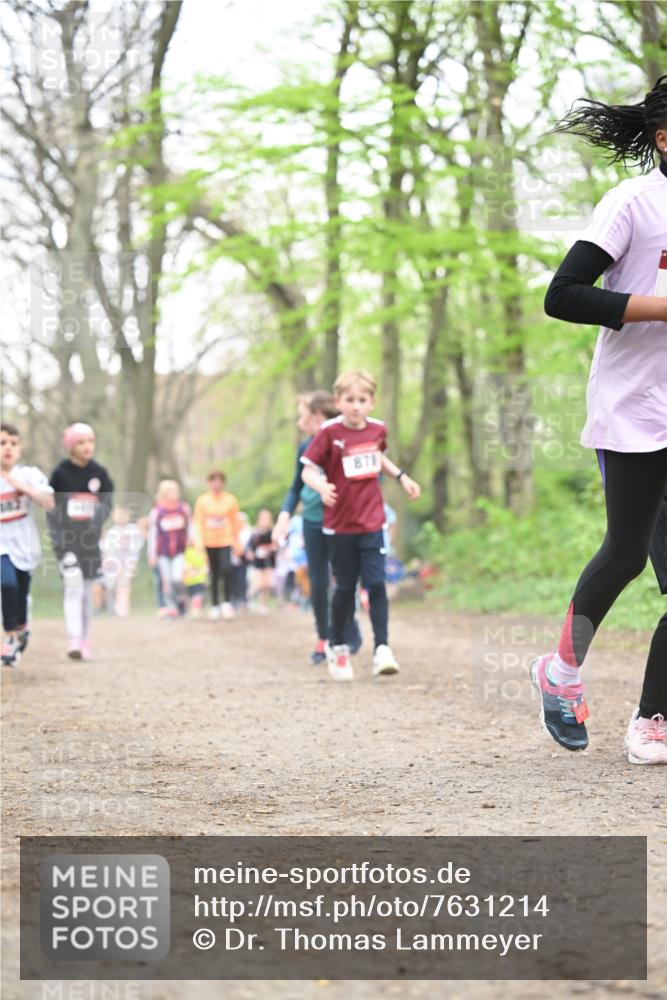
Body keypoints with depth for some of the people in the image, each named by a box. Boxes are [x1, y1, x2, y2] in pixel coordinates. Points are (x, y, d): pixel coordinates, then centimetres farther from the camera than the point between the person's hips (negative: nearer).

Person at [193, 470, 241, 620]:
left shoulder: (231, 500, 1)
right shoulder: (202, 501, 1)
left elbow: (236, 522, 8)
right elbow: (198, 522, 1)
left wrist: (237, 543, 11)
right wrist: (199, 542, -9)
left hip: (226, 541, -1)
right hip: (210, 542, 1)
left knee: (226, 569, -20)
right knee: (213, 575, 6)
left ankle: (227, 602, -10)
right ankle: (215, 606, 16)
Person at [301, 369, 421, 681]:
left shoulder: (377, 429, 2)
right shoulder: (329, 432, -12)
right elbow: (308, 470, -13)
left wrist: (401, 477, 15)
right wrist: (322, 486, -32)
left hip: (372, 522, 2)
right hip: (340, 524, -2)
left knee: (376, 585, -7)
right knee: (345, 587, 7)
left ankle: (382, 650, -7)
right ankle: (339, 649, 23)